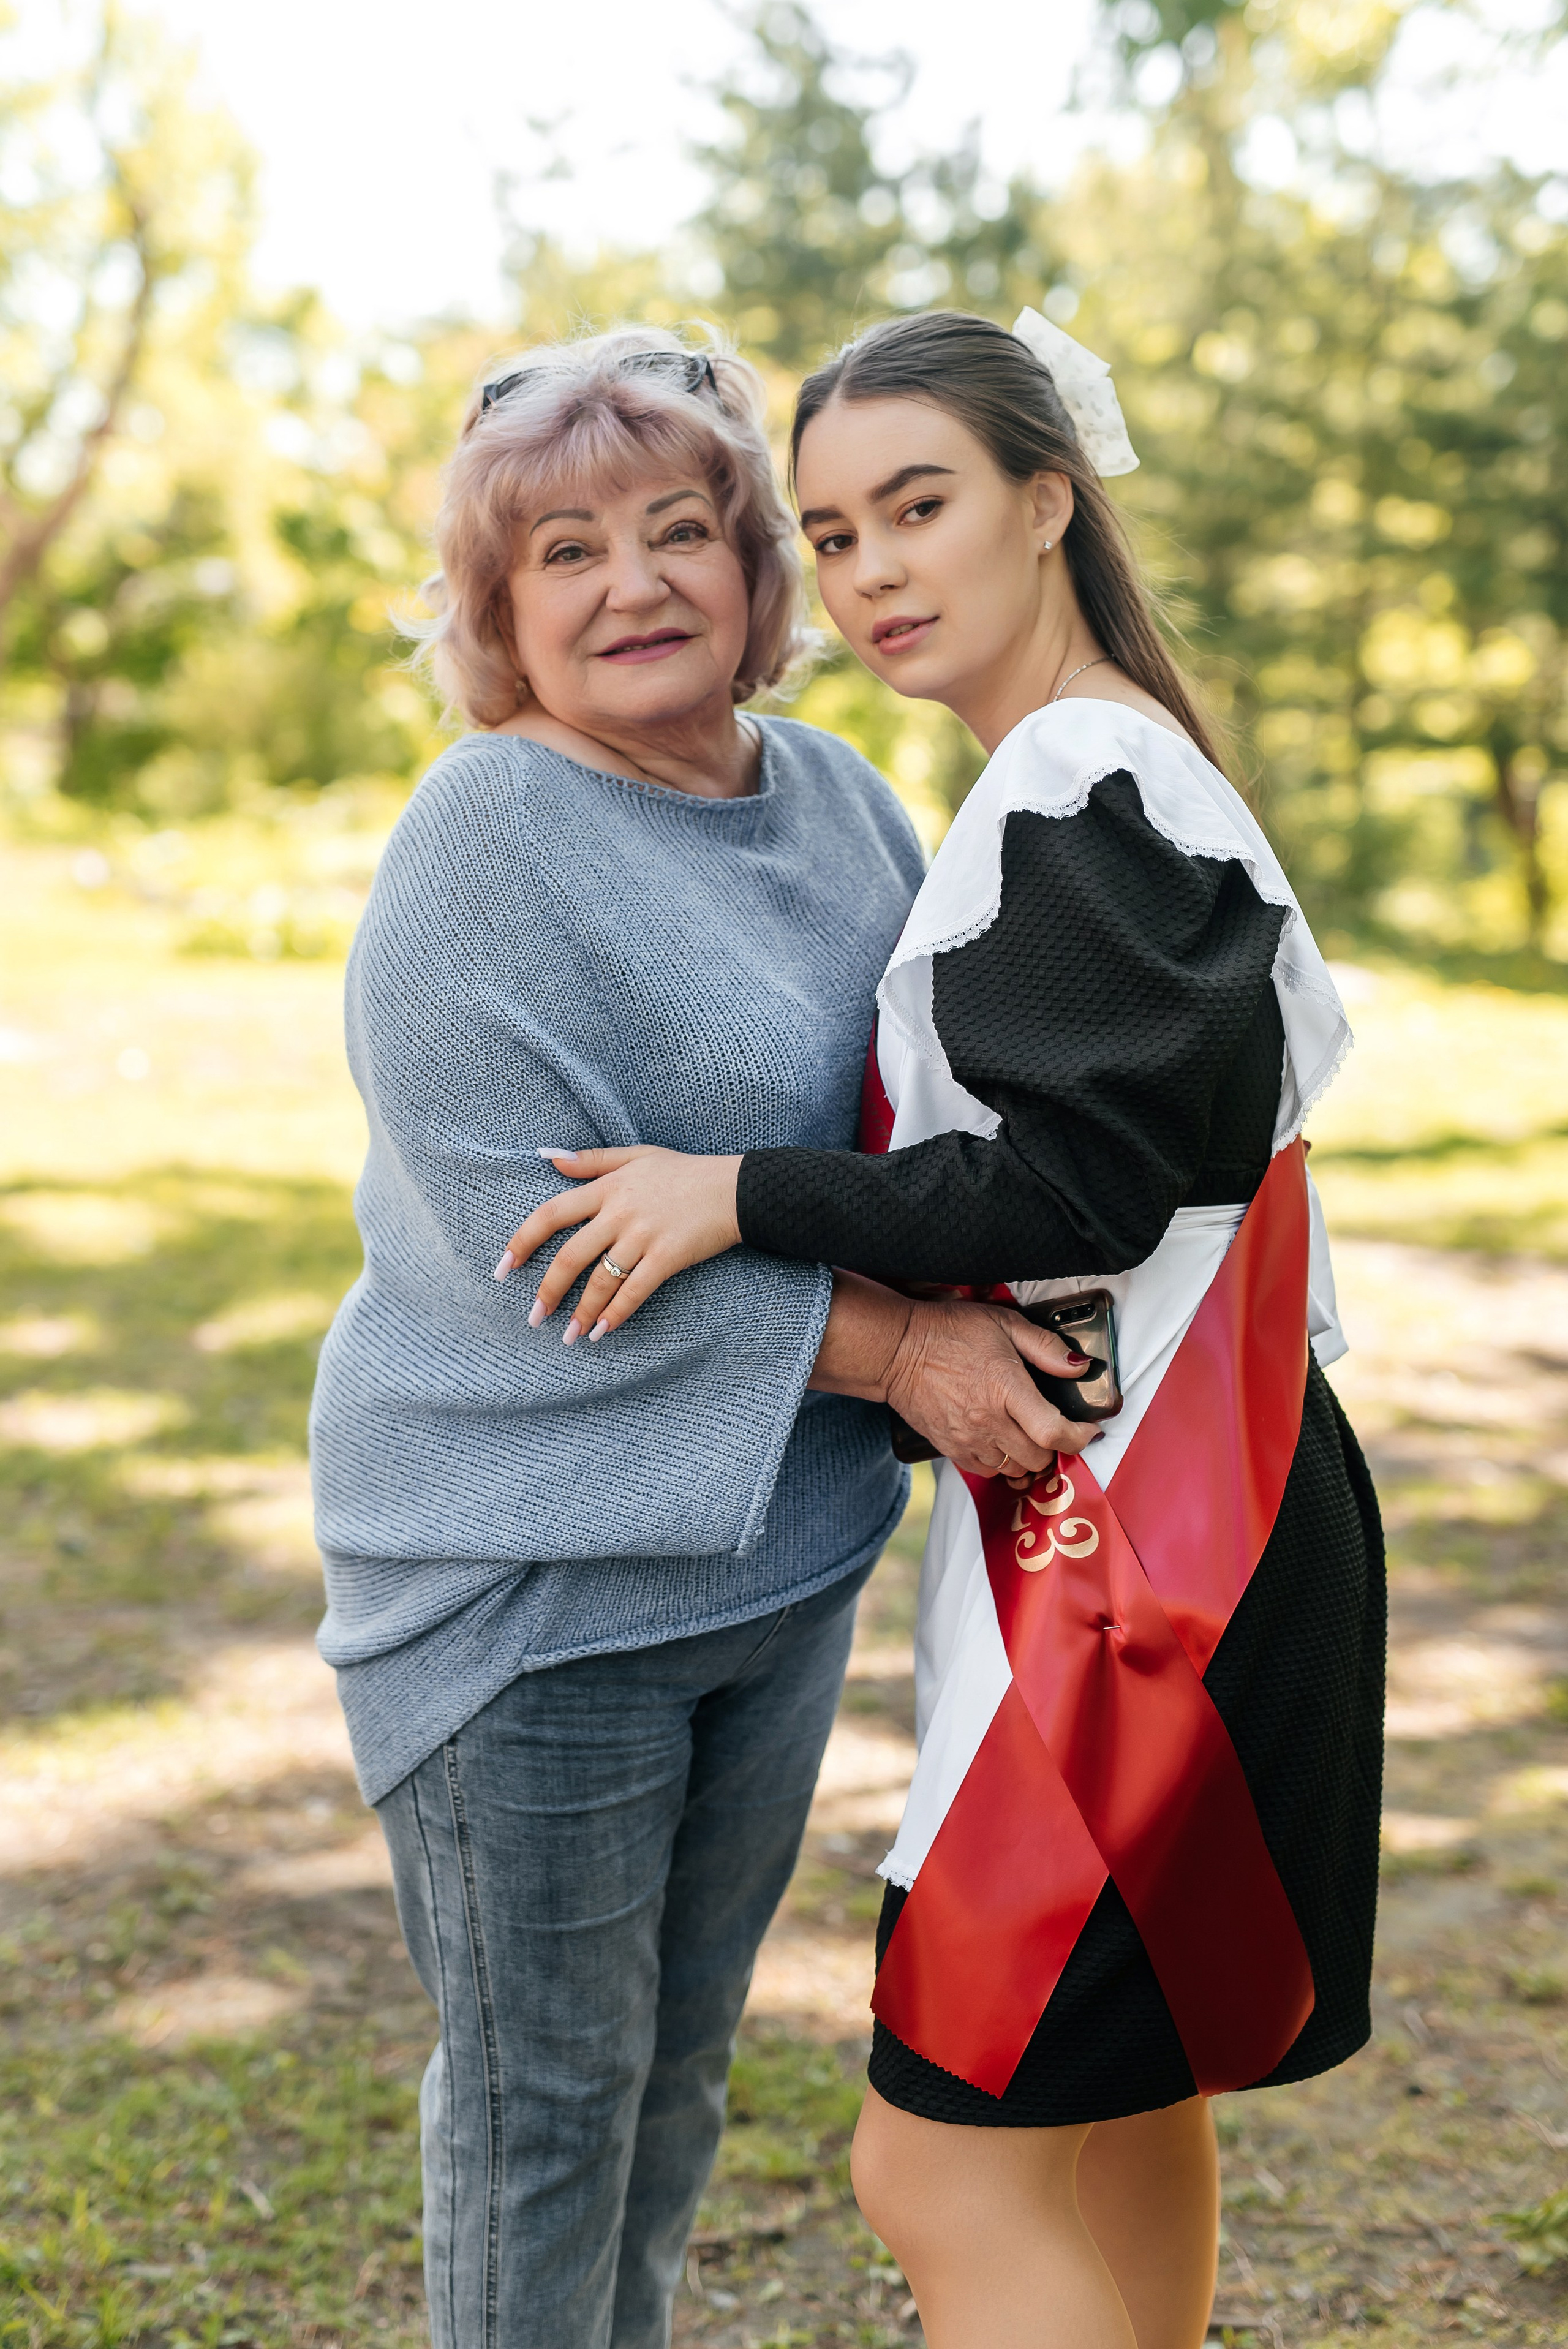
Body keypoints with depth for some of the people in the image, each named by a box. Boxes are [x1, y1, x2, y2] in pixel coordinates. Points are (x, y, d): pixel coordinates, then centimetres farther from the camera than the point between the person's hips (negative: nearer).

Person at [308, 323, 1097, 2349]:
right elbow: (538, 1235, -22)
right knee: (545, 2097, 7)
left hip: (778, 1549, 7)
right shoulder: (482, 841, -15)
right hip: (527, 1574, -7)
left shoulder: (840, 797, 6)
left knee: (682, 2063, 22)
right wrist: (895, 1347, -22)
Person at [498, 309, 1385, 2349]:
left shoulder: (1081, 791, -16)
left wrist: (747, 1199, -15)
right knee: (1115, 2100, 22)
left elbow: (1078, 1187, -21)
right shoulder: (1109, 775, 15)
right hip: (1160, 1510, 11)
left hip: (1135, 1540, -11)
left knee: (949, 2165, -5)